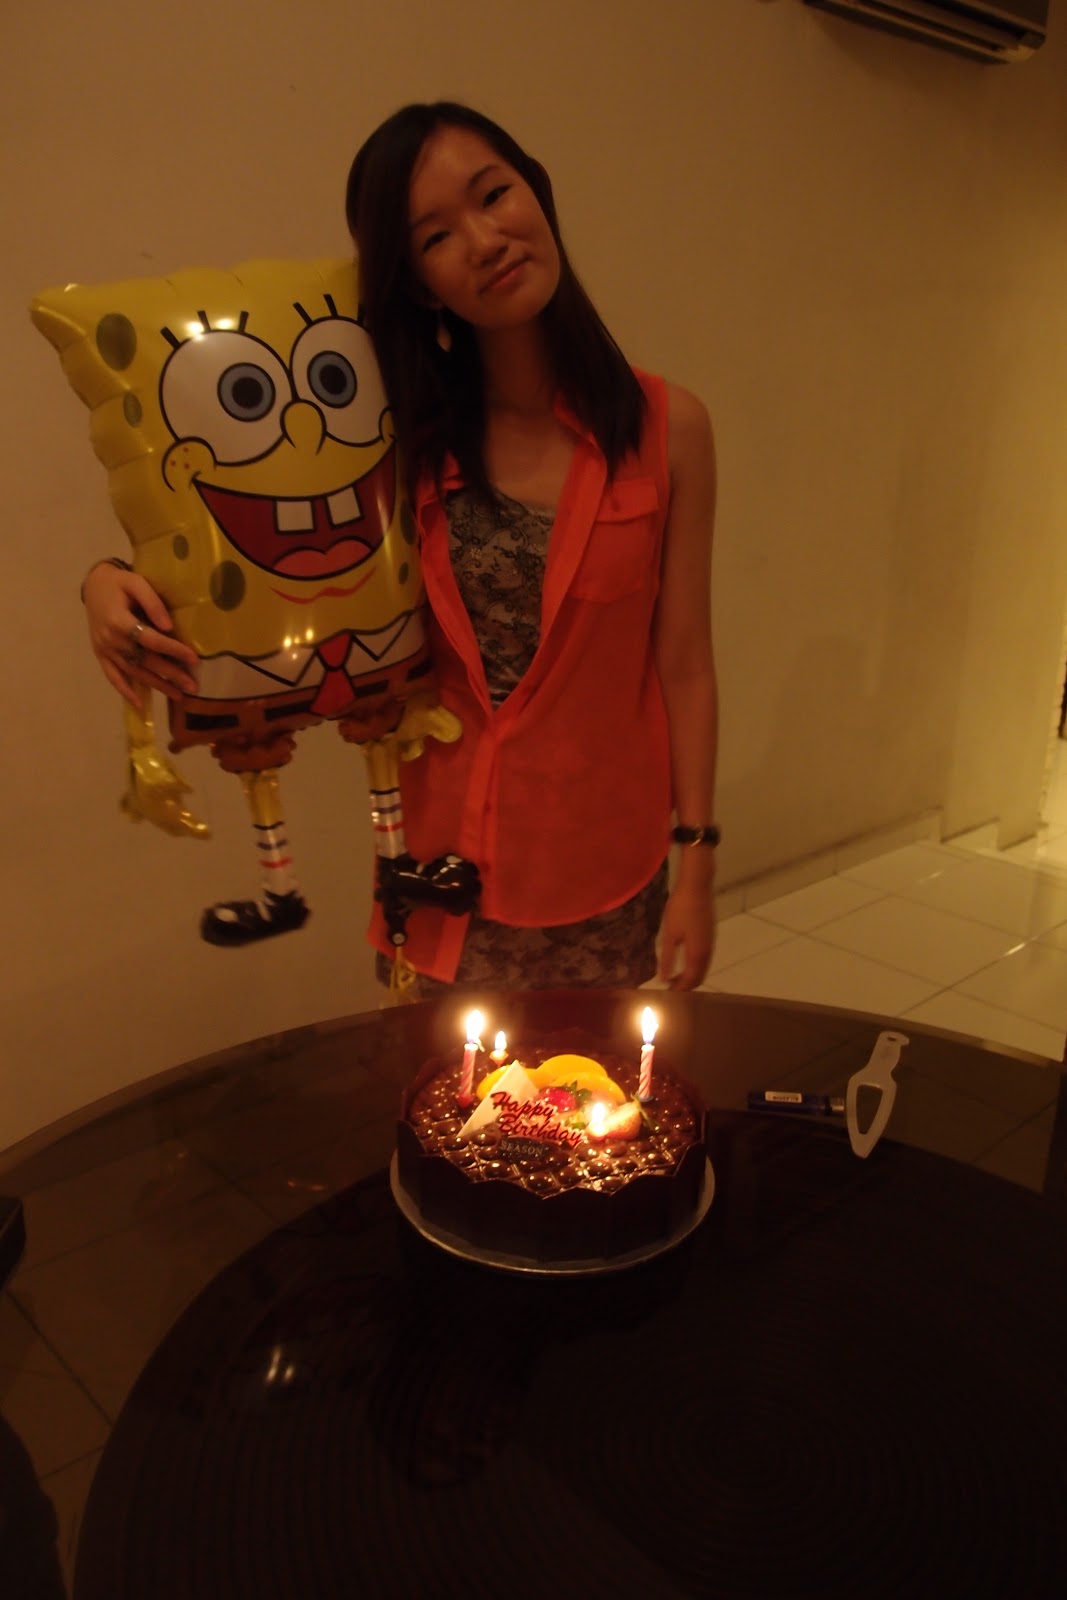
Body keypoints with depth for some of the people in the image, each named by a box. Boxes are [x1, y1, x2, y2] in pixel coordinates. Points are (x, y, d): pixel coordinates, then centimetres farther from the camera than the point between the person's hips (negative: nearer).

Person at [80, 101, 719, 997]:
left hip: (610, 870, -1)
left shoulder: (664, 428, -6)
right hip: (451, 865, 1)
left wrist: (697, 861, -3)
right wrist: (111, 582, -17)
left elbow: (684, 664, -4)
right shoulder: (407, 438, -2)